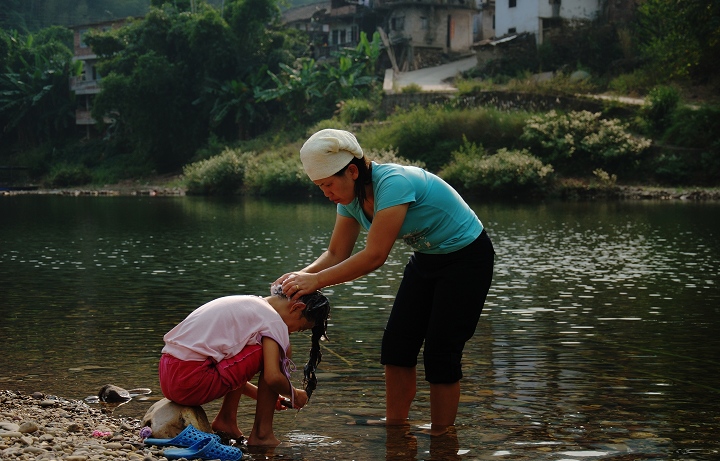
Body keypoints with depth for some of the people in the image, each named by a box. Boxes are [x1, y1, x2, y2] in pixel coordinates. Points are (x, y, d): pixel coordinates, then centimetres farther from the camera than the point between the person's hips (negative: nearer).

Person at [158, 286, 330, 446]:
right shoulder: (273, 320, -7)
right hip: (191, 381, -10)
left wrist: (261, 394, 30)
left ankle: (226, 420, 18)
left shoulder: (248, 304, 21)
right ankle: (262, 435, 0)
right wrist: (294, 395, 4)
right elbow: (273, 377, -17)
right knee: (278, 351, -3)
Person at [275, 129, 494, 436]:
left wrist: (316, 280, -34)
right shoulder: (351, 197, -7)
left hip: (466, 257, -8)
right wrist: (301, 276, -22)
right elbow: (336, 254, -3)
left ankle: (440, 441, 1)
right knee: (397, 344, 2)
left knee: (440, 352, -9)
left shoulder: (392, 184, -34)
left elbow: (374, 256, -36)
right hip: (427, 259, 8)